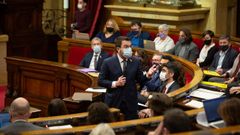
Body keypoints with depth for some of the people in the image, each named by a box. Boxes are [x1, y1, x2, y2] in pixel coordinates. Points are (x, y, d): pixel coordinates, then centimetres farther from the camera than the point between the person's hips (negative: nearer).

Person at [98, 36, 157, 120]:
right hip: (113, 102, -2)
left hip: (130, 103, 2)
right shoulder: (108, 62, -2)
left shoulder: (136, 62, 5)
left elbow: (140, 80, 8)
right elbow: (100, 81, -1)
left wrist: (148, 75, -12)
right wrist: (115, 84, -14)